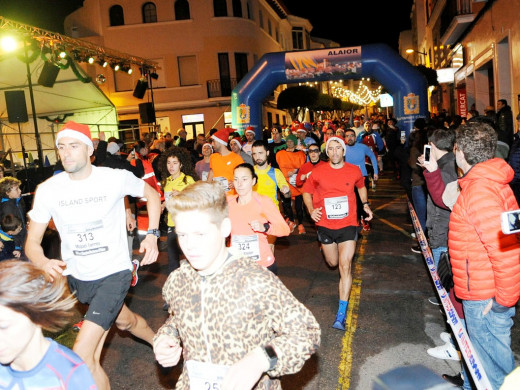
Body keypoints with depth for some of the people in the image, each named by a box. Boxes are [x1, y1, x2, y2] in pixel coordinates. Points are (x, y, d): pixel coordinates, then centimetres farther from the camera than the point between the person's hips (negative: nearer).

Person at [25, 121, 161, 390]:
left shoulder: (116, 178, -15)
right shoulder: (48, 190, -9)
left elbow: (152, 195, 4)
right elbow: (32, 241, -3)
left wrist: (152, 235, -8)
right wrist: (44, 263, -25)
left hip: (114, 272, -4)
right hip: (76, 277, 4)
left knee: (82, 354, -15)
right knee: (124, 320, 29)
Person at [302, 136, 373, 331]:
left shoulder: (354, 171, -2)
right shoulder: (318, 172, -6)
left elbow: (361, 186, 20)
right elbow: (306, 191, 7)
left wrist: (365, 204, 7)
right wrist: (311, 210, -9)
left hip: (348, 224, -1)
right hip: (325, 225, 1)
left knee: (345, 266, -12)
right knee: (332, 262, 18)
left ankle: (341, 314, -8)